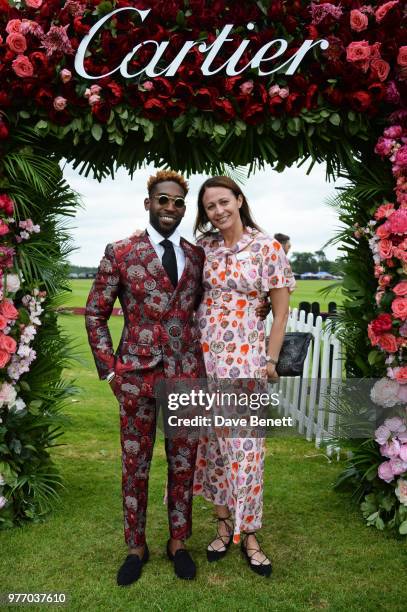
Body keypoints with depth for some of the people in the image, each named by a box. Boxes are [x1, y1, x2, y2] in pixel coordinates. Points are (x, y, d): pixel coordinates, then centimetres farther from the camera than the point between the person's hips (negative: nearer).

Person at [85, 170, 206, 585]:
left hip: (187, 375, 3)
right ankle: (136, 547, 30)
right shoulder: (119, 253, -2)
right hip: (136, 376, -2)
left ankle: (178, 542, 32)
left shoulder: (197, 255, 7)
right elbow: (95, 314, 2)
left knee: (183, 464, 12)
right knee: (134, 465, 10)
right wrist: (110, 370, -3)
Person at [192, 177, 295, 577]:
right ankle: (224, 523, 27)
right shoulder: (203, 247, 5)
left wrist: (271, 361, -3)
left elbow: (281, 310, -2)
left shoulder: (267, 247, -5)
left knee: (244, 443, 0)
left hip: (246, 355, -3)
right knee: (212, 441, 10)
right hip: (204, 353, 4)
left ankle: (248, 533, 18)